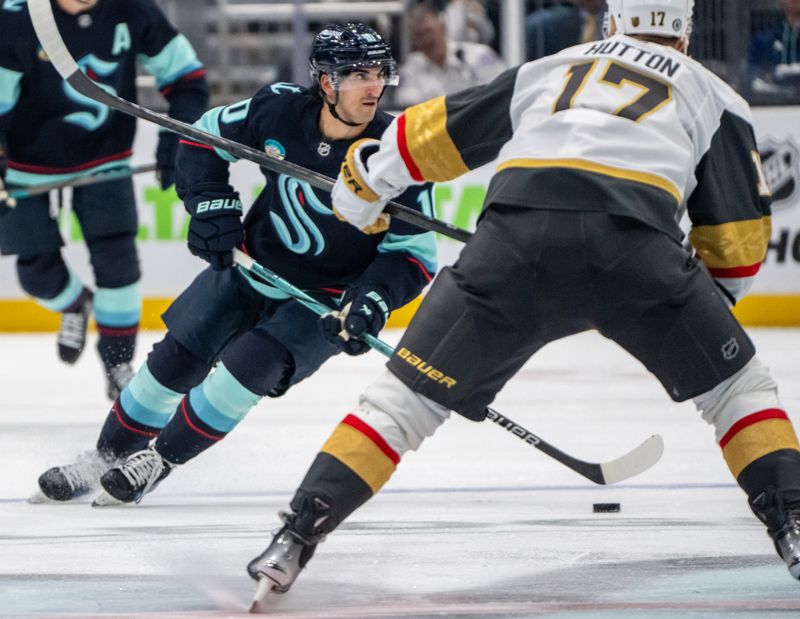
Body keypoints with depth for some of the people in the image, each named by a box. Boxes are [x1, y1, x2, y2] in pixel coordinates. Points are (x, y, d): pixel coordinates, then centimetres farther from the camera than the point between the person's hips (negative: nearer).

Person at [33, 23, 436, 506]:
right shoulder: (281, 111, -17)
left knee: (248, 366, -21)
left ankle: (160, 460, 0)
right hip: (252, 266, 3)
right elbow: (205, 137, 2)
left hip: (324, 300, -3)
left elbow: (415, 253, -15)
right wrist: (211, 204, -10)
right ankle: (108, 455, 25)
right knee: (177, 358, 3)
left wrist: (373, 300, -30)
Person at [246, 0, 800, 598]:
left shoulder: (546, 70, 34)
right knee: (735, 382, 19)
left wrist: (368, 178, 52)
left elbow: (441, 129, 37)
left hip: (515, 236, 1)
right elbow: (741, 230, 23)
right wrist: (712, 298, 41)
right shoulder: (715, 97, 28)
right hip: (636, 243, -1)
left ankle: (296, 536, -1)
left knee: (408, 392, 8)